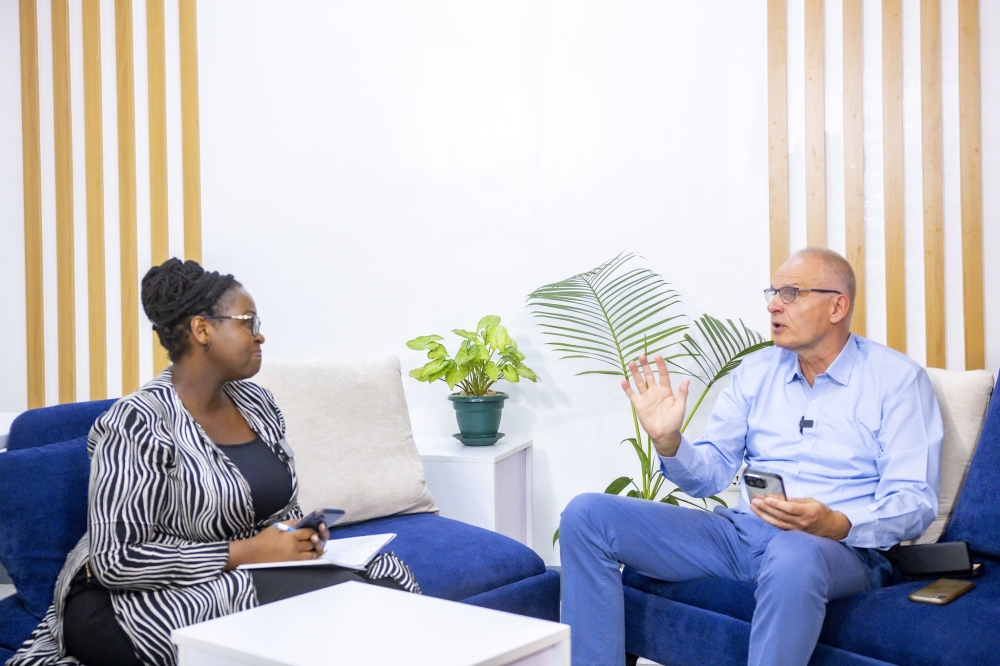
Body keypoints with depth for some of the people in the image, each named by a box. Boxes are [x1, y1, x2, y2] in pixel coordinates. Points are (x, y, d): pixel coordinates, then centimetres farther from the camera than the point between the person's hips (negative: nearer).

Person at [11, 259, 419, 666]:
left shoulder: (257, 404, 6)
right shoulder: (137, 424, -17)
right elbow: (114, 561, -21)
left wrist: (302, 530, -6)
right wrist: (245, 552, -23)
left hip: (247, 575, 7)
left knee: (390, 578, -17)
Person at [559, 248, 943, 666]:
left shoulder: (896, 379, 1)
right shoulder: (756, 371, 15)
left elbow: (916, 502, -6)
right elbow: (711, 474, 12)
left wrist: (835, 524, -25)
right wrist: (668, 442, -10)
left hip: (838, 548, -5)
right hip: (741, 532, 5)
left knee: (793, 556, -44)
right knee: (587, 515, -10)